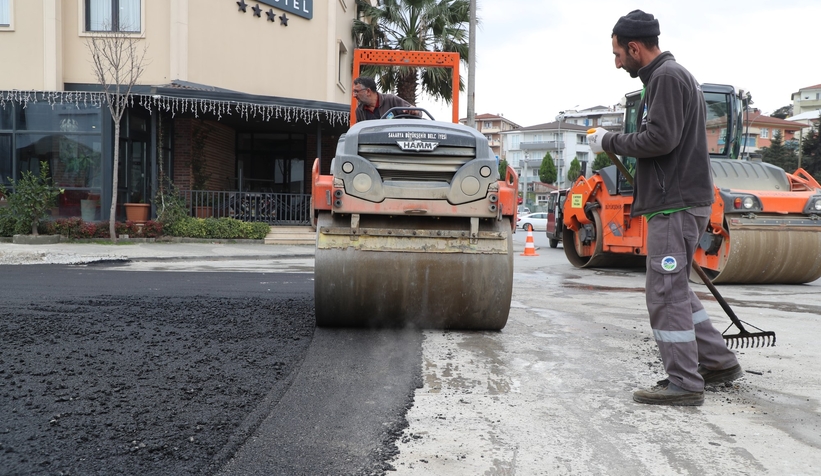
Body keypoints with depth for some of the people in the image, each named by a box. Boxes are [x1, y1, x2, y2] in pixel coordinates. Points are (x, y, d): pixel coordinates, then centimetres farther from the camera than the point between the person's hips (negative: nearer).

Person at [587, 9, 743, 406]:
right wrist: (613, 142, 12)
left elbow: (660, 139, -21)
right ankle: (718, 362, 25)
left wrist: (610, 142, -9)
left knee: (666, 292, -6)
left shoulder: (666, 77, -11)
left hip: (676, 204, -11)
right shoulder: (672, 75, 21)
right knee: (674, 289, 17)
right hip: (678, 200, 11)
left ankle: (684, 384, 1)